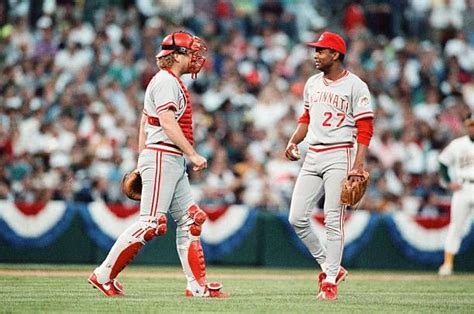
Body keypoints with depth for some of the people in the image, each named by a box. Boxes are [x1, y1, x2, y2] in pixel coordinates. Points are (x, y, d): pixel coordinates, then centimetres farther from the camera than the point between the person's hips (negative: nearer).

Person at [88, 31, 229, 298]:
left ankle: (198, 286, 5)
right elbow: (167, 123, -20)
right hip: (162, 156, -11)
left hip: (174, 161, 11)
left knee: (190, 221, 7)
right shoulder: (166, 81, -10)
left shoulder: (171, 82, 20)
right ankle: (105, 276, -8)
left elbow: (144, 121, 22)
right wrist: (193, 154, -22)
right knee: (152, 222, -12)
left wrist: (142, 163, 21)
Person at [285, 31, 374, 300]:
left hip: (339, 156, -7)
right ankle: (329, 266, 14)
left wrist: (358, 165, -18)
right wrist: (294, 141, 7)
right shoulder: (313, 83, 14)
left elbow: (365, 129, -10)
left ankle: (330, 281, -2)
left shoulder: (355, 86, -7)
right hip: (312, 157, 7)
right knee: (297, 218, 0)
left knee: (333, 220, -9)